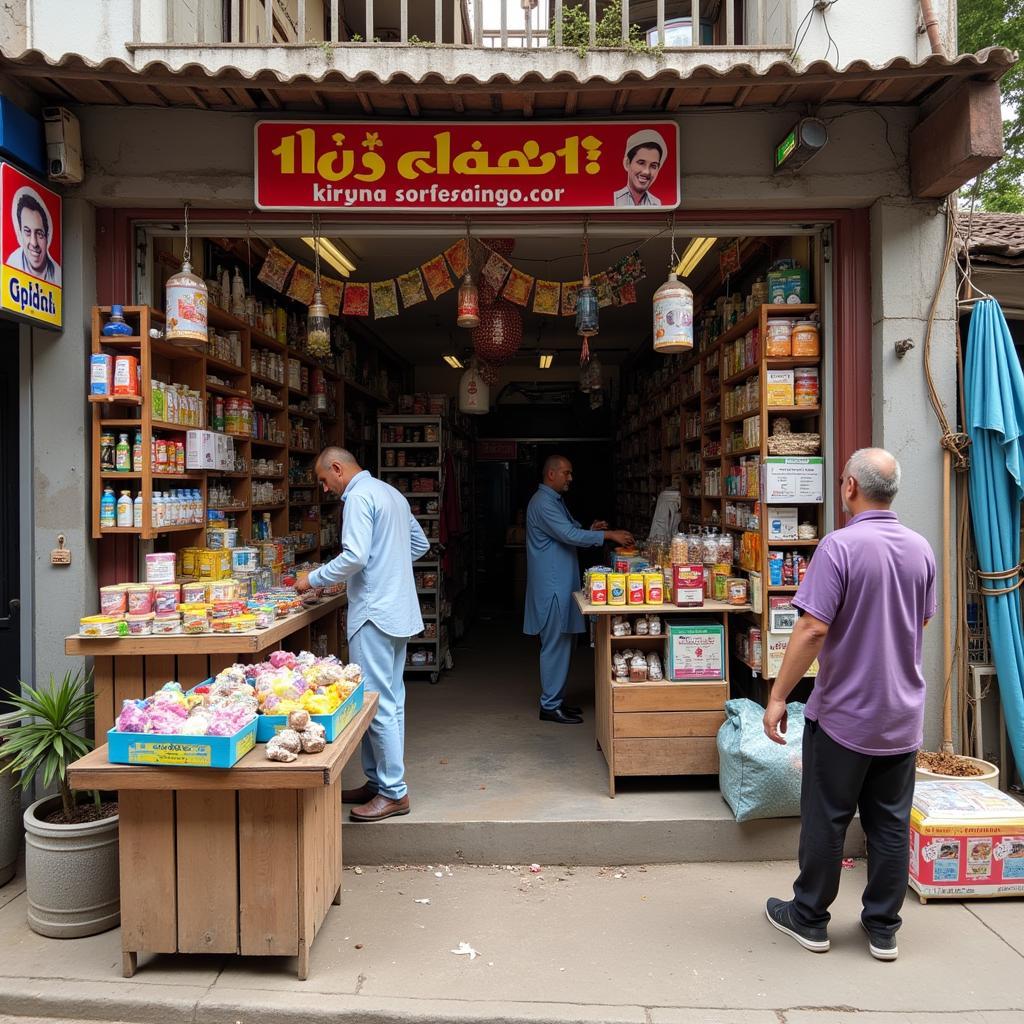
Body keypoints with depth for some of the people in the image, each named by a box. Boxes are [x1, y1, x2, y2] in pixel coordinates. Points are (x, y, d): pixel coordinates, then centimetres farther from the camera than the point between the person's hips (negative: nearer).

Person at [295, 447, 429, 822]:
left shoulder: (359, 497, -12)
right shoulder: (392, 493, 17)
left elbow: (355, 556, -22)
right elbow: (421, 544, 23)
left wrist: (313, 579, -9)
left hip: (375, 612, -10)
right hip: (400, 610, 10)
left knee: (377, 704, -3)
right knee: (391, 700, 14)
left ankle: (393, 792, 5)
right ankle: (379, 781, 24)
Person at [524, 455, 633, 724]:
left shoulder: (555, 500, 17)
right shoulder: (543, 503, -16)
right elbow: (569, 535, -25)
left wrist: (590, 531, 3)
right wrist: (609, 535, -23)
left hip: (561, 583, 11)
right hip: (552, 585, -11)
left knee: (562, 643, 14)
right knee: (556, 644, -4)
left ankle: (554, 699, 24)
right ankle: (550, 706, 5)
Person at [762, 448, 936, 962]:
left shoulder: (840, 546, -20)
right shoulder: (921, 549, 1)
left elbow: (812, 629, -24)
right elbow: (920, 624, 14)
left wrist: (777, 697, -17)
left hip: (844, 715, -6)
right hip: (903, 715, 6)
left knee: (825, 820, 9)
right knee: (890, 824, 15)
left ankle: (809, 918, 24)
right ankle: (883, 928, 26)